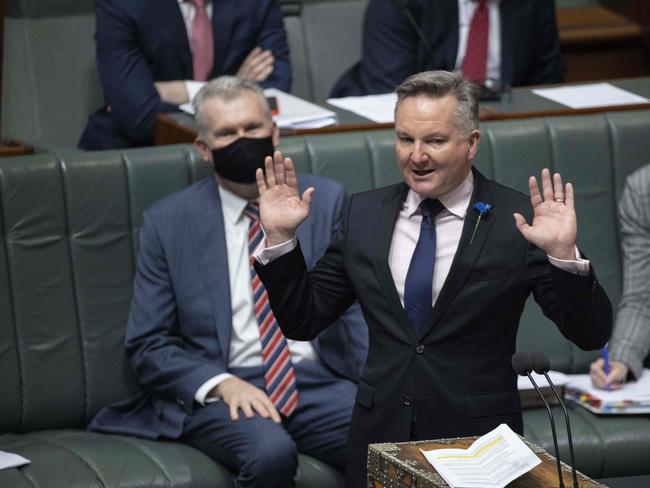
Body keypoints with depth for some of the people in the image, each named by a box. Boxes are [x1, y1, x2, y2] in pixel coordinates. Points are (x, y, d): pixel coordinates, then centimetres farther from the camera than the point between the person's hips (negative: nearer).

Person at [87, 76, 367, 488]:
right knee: (271, 453, -36)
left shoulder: (325, 201, 11)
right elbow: (148, 346, 5)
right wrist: (221, 384, -13)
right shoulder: (168, 222, 6)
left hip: (319, 381, 1)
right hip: (222, 392, -1)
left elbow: (357, 309, 8)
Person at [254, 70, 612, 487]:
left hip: (478, 439, -3)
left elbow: (591, 335, -11)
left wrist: (563, 254, -27)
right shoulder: (364, 214, 4)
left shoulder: (518, 220, -8)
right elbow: (303, 321, 8)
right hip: (380, 436, 3)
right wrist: (280, 238, -4)